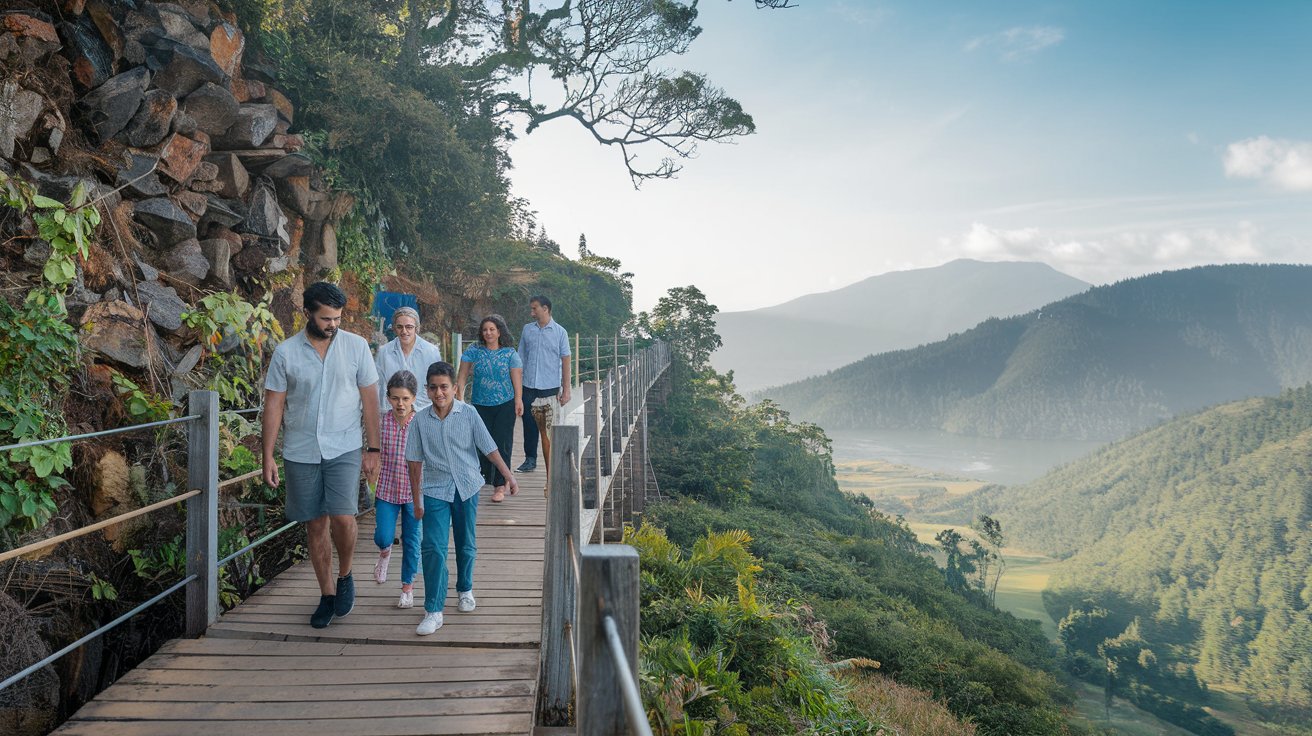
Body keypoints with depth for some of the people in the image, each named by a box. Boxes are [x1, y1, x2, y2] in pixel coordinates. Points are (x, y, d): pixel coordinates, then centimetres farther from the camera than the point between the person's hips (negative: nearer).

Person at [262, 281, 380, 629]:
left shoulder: (356, 346, -2)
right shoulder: (285, 352, -2)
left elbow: (369, 399, 2)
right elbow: (274, 406, 0)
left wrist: (373, 448, 0)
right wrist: (268, 457, -3)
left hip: (344, 449, -1)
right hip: (300, 453, 1)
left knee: (342, 518, -15)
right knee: (315, 525, 8)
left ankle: (345, 576, 13)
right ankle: (327, 594, 23)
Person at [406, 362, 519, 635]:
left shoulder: (468, 414, -6)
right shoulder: (420, 420, -4)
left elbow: (489, 448, -3)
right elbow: (415, 462, 2)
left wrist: (508, 476, -10)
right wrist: (416, 500, 3)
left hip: (466, 487, 1)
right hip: (435, 490, -1)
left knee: (466, 545, 14)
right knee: (433, 548, -10)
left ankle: (465, 589, 39)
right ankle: (433, 611, -5)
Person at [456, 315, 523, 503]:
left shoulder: (510, 353, 0)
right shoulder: (473, 351, 2)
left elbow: (517, 378, -2)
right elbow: (462, 376, 4)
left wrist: (519, 400, -9)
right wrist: (459, 397, -4)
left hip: (505, 405, -2)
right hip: (480, 405, 2)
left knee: (502, 444, -4)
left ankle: (500, 486, 1)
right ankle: (485, 478, 25)